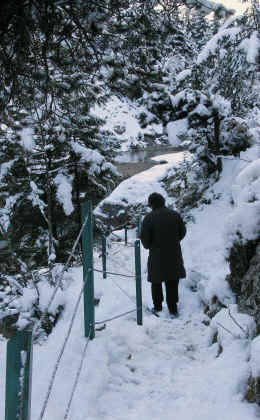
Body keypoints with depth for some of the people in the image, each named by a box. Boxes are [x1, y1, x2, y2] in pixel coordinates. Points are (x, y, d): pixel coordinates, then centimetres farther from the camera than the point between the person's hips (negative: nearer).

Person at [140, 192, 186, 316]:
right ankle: (173, 309, 13)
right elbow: (182, 232, 8)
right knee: (172, 283, 11)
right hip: (174, 255, 3)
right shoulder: (175, 214, -1)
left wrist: (148, 246, 11)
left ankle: (158, 307, 22)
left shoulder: (149, 218, -13)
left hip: (157, 256, -3)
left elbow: (144, 238, -11)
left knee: (156, 283, 15)